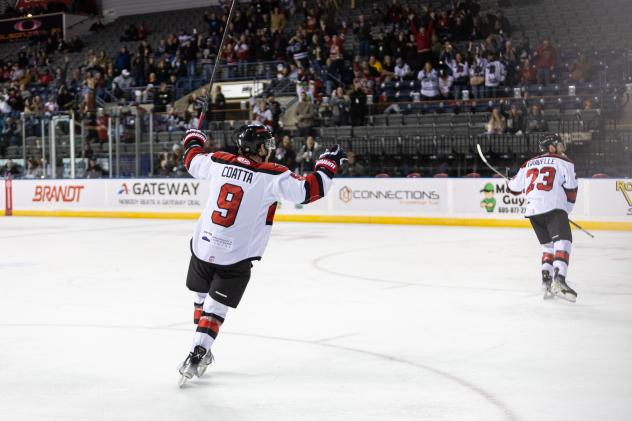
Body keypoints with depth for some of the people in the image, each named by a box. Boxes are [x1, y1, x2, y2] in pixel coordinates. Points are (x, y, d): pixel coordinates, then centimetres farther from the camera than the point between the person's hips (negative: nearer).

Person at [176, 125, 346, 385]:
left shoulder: (219, 161, 1)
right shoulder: (271, 175, -13)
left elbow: (193, 161, 21)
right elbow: (307, 190, -15)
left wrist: (193, 140, 42)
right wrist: (328, 164, 0)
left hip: (202, 247, 5)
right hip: (236, 257, -4)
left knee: (202, 299, 24)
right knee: (215, 308, 5)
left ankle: (201, 352, 36)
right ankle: (195, 359, -3)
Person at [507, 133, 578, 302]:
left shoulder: (529, 164, 23)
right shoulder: (563, 162, 8)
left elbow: (514, 187, 30)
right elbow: (571, 189, 2)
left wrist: (509, 183, 53)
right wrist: (566, 209, 15)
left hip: (533, 211, 6)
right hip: (554, 208, -6)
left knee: (548, 244, 20)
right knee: (562, 241, -16)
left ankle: (546, 280, 8)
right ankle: (559, 280, -36)